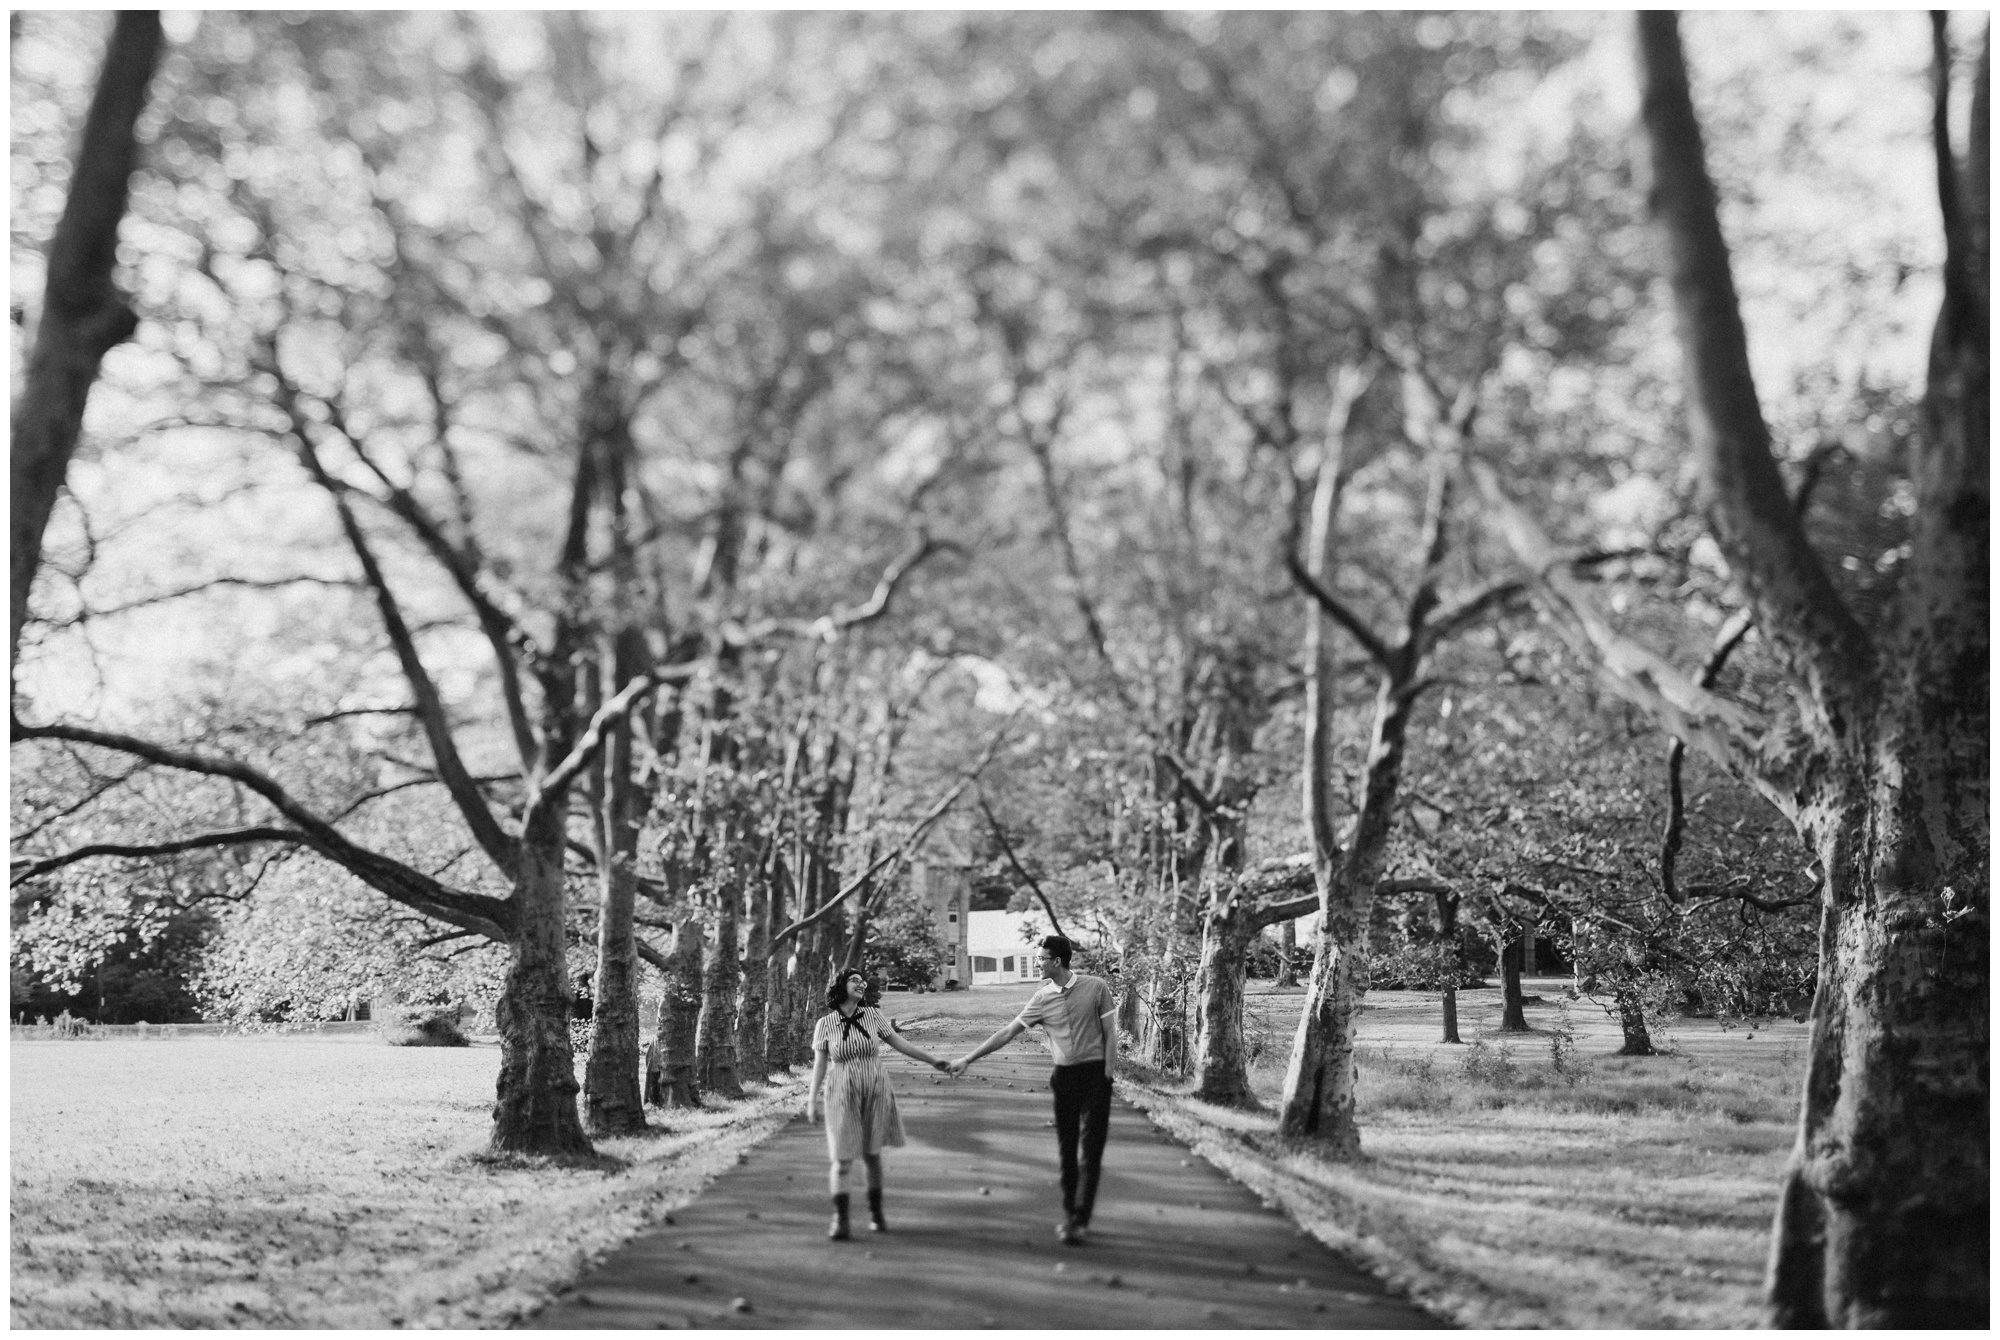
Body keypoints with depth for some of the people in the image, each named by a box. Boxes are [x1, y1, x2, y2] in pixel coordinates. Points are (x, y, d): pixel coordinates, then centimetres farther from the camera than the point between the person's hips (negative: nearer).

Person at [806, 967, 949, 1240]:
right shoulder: (825, 1024, -3)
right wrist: (812, 1100, -3)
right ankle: (840, 1219, 5)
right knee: (842, 1159, -5)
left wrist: (933, 1060, 1)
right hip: (842, 1096, -2)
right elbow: (819, 1064, 1)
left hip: (875, 1094, 2)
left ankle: (876, 1213, 23)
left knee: (872, 1154, 8)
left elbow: (900, 1044, 4)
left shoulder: (873, 1015, -1)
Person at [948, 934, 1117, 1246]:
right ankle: (1069, 1215, 14)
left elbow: (1110, 1033, -1)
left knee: (1091, 1149, -7)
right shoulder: (1042, 999, 2)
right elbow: (1007, 1033, 5)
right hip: (1064, 1076, 4)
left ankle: (1080, 1220, -9)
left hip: (1095, 1072, -4)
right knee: (1066, 1149, 5)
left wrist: (1107, 1077, -8)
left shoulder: (1095, 987, -6)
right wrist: (967, 1059, 3)